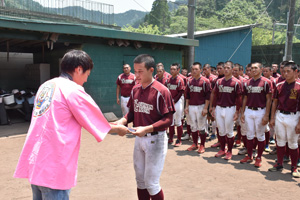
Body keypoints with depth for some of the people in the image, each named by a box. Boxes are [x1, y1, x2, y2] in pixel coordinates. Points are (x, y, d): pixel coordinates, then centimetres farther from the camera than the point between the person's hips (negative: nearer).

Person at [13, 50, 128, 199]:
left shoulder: (46, 86, 12)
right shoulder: (73, 90, -13)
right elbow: (96, 122, -5)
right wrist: (118, 129, 13)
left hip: (35, 160, 8)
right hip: (53, 167, -8)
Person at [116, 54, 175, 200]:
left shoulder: (161, 91, -17)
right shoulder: (135, 90, 4)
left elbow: (168, 120, -18)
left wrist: (146, 129, -28)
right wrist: (123, 121, -10)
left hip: (155, 139, -6)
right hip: (139, 138, 6)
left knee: (151, 183, 3)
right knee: (140, 180, 19)